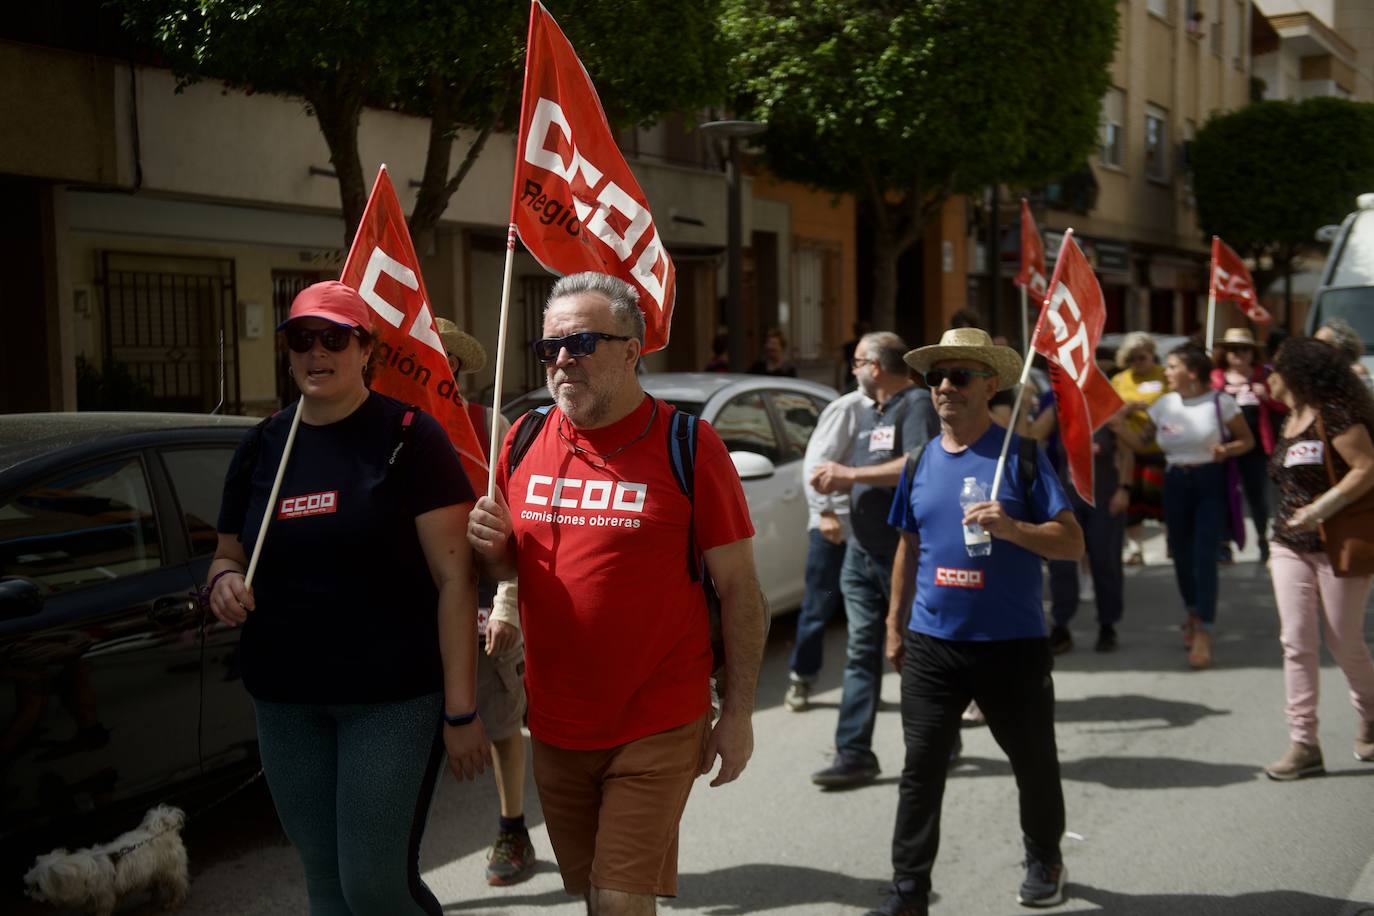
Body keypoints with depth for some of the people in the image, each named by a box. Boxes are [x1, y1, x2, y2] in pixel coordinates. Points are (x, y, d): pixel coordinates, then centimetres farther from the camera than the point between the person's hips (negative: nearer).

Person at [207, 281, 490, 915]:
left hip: (393, 696, -5)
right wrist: (224, 582, -5)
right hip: (285, 702, 5)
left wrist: (461, 709, -15)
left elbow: (454, 578, -11)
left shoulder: (408, 437, -8)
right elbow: (228, 554, 21)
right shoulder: (260, 448, 8)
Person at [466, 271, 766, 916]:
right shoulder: (524, 441, 4)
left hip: (656, 729, -5)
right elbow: (508, 566, 16)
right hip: (554, 724, 5)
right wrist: (491, 545, -7)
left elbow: (738, 590, -6)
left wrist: (738, 712, -8)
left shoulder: (687, 446, -10)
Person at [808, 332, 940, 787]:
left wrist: (850, 474, -22)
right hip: (862, 552, 8)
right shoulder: (868, 413, 17)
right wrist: (834, 480, 3)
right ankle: (853, 754, 3)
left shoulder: (916, 405, -11)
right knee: (861, 654, 3)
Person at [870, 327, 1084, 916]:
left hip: (1012, 644, -3)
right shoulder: (920, 461, 8)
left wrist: (1012, 528, -25)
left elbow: (1072, 542, -8)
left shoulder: (1020, 454, -6)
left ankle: (1044, 859, 39)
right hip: (931, 644, 3)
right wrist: (895, 625, 17)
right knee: (920, 769, 0)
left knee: (1033, 764, 13)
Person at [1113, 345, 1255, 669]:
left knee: (1204, 555, -12)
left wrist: (1225, 451, -19)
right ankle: (1194, 614, 37)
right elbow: (1140, 443, 8)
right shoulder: (1163, 405, 3)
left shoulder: (1220, 401, -8)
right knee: (1181, 554, 12)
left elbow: (1247, 440, 1)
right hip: (1176, 484, 4)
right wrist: (1118, 426, -9)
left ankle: (1203, 633, -9)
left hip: (1210, 483, -4)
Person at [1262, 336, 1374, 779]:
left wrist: (1320, 510, -23)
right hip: (1291, 545, 7)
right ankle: (1303, 743, 1)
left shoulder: (1334, 414, -13)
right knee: (1297, 642, -1)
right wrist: (1280, 539, 16)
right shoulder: (1289, 422, 12)